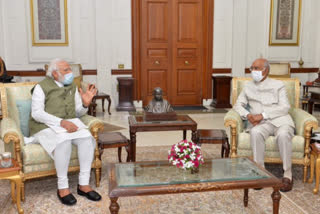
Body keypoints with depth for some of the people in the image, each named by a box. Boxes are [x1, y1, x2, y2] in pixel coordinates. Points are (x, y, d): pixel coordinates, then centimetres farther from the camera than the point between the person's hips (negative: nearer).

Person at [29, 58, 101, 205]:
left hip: (70, 124, 5)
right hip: (46, 126, -5)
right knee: (64, 141, -37)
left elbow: (78, 113, 15)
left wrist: (85, 104, -9)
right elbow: (37, 113, -14)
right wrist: (61, 122, -25)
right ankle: (62, 187, -22)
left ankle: (83, 184, -19)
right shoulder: (42, 87, -3)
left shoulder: (72, 87, 13)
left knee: (87, 137, -27)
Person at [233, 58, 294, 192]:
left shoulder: (278, 85, 12)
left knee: (283, 134, -36)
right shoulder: (248, 87, 21)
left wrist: (262, 115, -14)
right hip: (260, 124, 2)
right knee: (255, 132, -35)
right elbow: (238, 105, 16)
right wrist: (248, 115, -7)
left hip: (280, 121, -1)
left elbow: (285, 107, -1)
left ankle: (287, 175, -23)